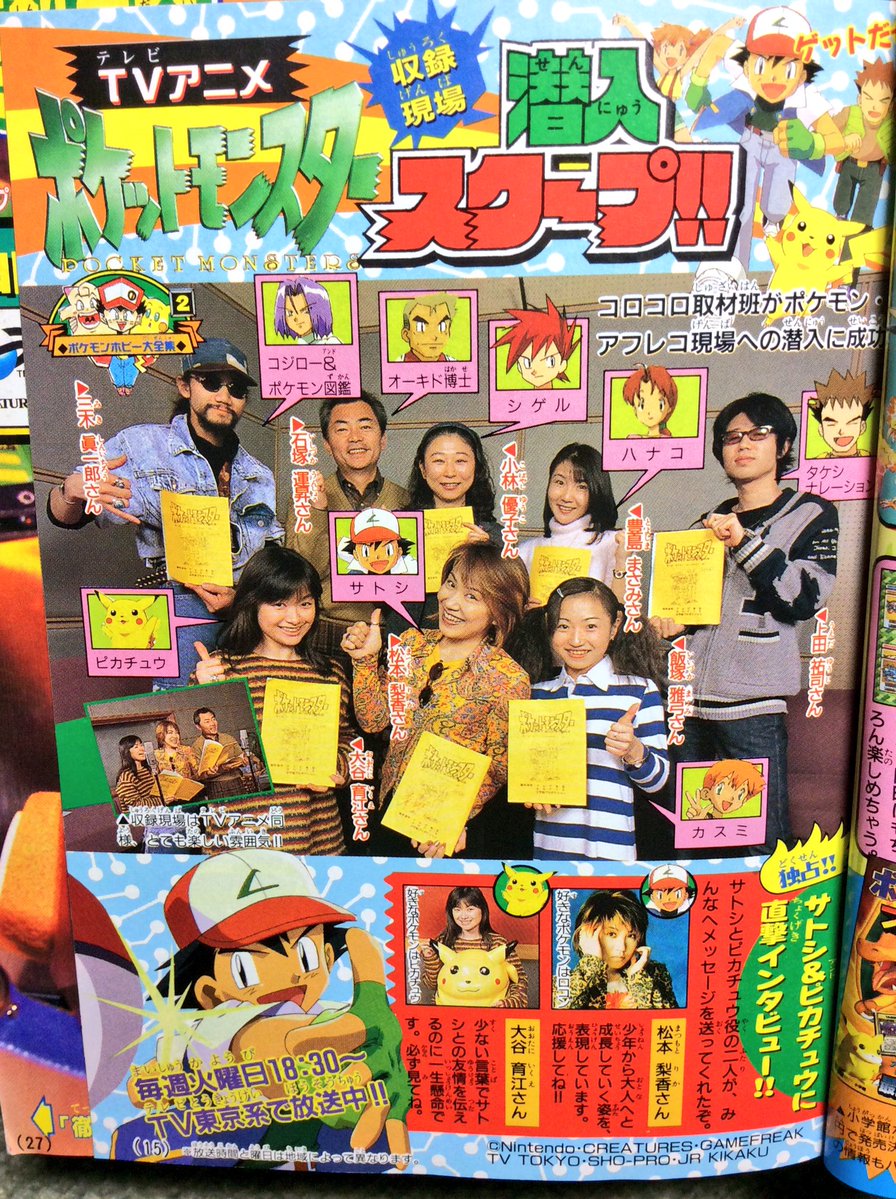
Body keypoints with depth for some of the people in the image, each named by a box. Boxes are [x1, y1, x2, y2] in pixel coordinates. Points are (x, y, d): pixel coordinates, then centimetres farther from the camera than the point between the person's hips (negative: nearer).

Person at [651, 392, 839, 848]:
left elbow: (805, 599, -9)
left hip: (752, 705, -5)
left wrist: (745, 542, -15)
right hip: (686, 696, 5)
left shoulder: (811, 514, 5)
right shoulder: (709, 522, 20)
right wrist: (666, 621, 5)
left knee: (763, 840, -3)